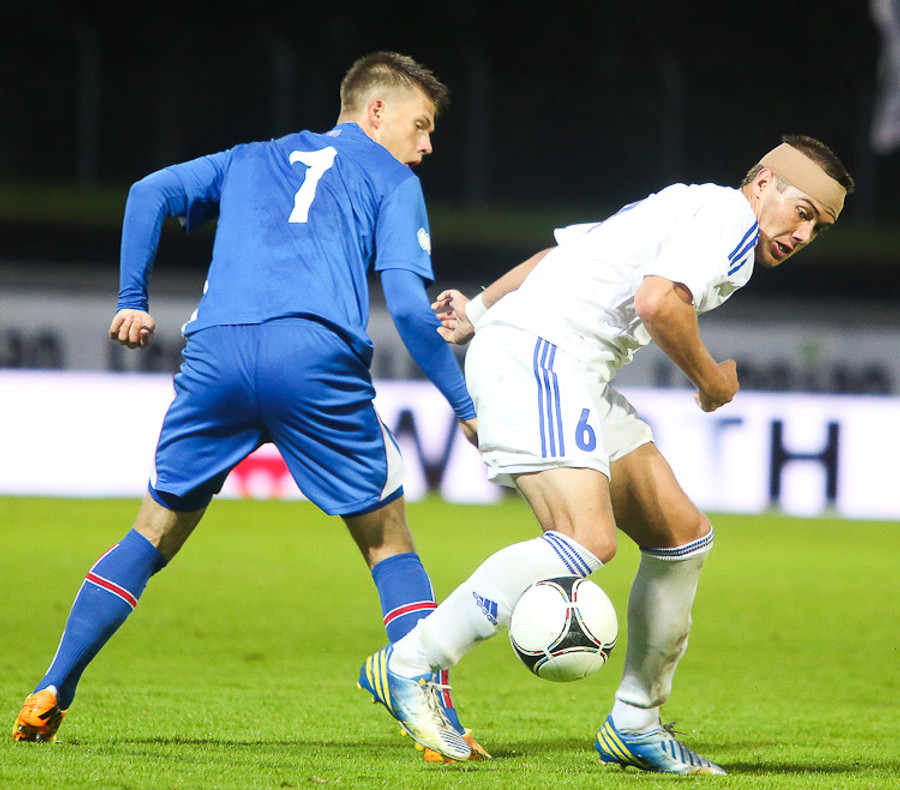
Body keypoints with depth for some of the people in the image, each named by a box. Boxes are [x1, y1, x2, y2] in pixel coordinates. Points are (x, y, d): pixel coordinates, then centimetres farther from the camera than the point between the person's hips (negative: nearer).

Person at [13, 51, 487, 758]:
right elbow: (408, 303, 5)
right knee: (388, 542, 11)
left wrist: (133, 300, 20)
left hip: (216, 354, 3)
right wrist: (466, 407, 9)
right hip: (318, 355, -3)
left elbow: (152, 193, 17)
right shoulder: (392, 181, 18)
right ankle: (439, 721, 1)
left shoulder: (251, 160, 31)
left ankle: (50, 695, 11)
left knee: (155, 533, 17)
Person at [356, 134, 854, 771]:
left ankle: (635, 724, 17)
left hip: (572, 378, 11)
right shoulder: (729, 214, -6)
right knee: (588, 538, -26)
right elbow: (657, 301, -22)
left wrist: (480, 311, 31)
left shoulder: (686, 209, 26)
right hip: (536, 354, -11)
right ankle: (409, 665, -21)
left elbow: (562, 253, 29)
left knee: (684, 536, 11)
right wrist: (711, 379, -6)